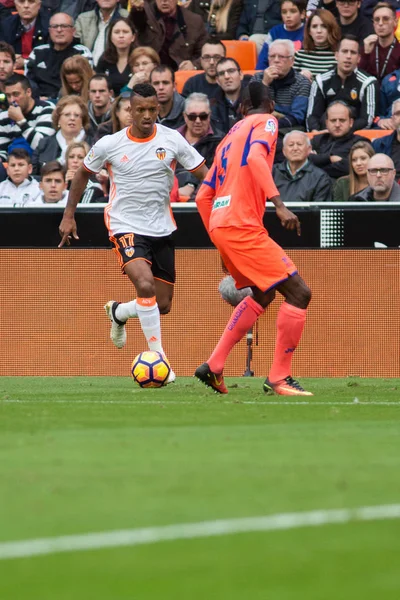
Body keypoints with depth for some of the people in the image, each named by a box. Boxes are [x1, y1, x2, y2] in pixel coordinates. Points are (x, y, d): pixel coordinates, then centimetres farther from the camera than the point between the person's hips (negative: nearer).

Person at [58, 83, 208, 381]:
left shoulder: (172, 140, -5)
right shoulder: (109, 145, -6)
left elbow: (205, 175, -2)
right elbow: (83, 174, 11)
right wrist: (69, 216, 10)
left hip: (161, 230, 3)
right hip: (126, 227, -3)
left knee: (163, 306, 8)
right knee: (145, 285, -28)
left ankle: (117, 312, 40)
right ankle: (158, 357, -20)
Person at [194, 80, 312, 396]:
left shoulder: (232, 135, 24)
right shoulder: (266, 121, 2)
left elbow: (203, 197, 23)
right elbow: (256, 157, -21)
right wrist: (279, 204, -28)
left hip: (220, 224, 9)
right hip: (242, 226, -9)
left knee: (263, 295, 26)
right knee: (299, 293, -6)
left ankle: (213, 366, 22)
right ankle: (279, 378, -5)